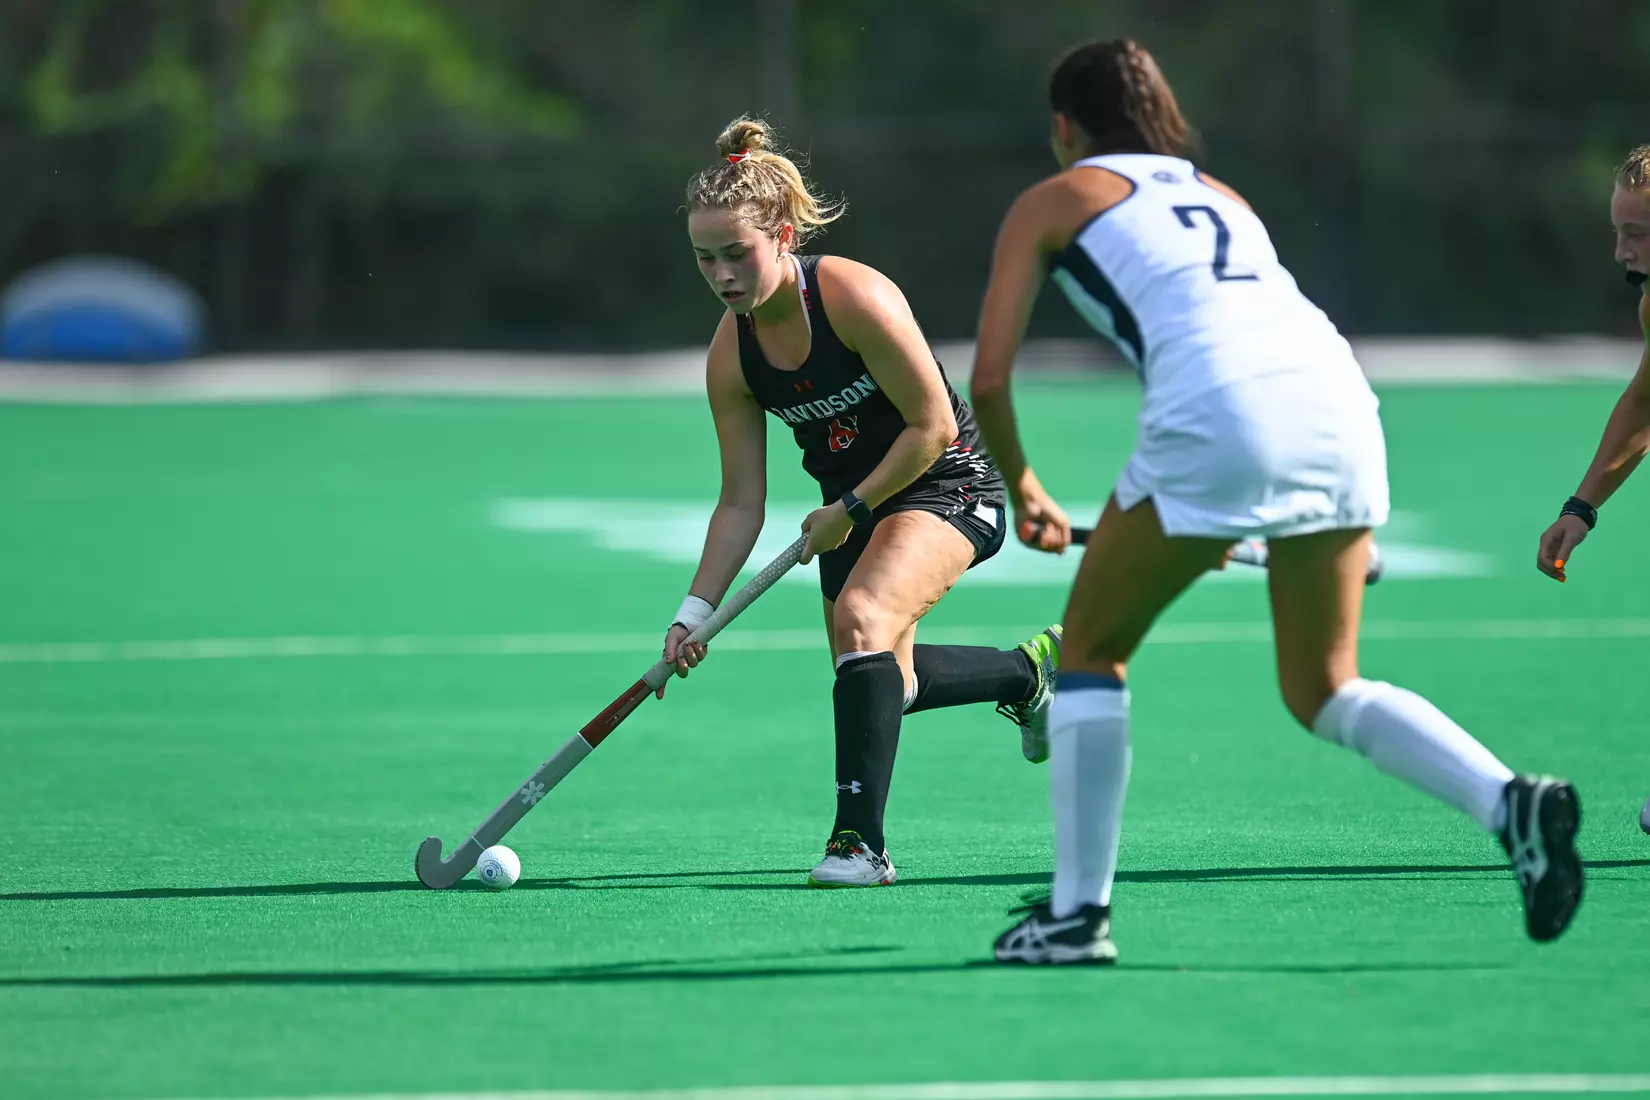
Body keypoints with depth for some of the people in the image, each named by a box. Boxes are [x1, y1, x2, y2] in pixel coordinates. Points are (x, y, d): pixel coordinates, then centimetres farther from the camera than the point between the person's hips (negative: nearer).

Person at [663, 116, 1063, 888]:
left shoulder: (855, 297, -28)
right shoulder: (731, 355, -10)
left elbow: (933, 428, -22)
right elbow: (740, 504, -4)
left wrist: (848, 511, -17)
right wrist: (694, 613, -12)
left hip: (947, 480, -8)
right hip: (853, 502, 8)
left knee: (862, 616, -30)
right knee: (882, 679, 16)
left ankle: (861, 842, -29)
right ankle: (1027, 670, 46)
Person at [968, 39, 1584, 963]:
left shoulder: (1052, 202, 19)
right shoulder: (1219, 194, 34)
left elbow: (989, 378, 13)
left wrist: (1022, 488, 30)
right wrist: (1236, 514, 43)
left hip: (1220, 412, -5)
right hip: (1341, 396, 5)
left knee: (1092, 650, 15)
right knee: (1324, 688, 16)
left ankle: (1077, 913, 9)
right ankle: (1508, 800, -8)